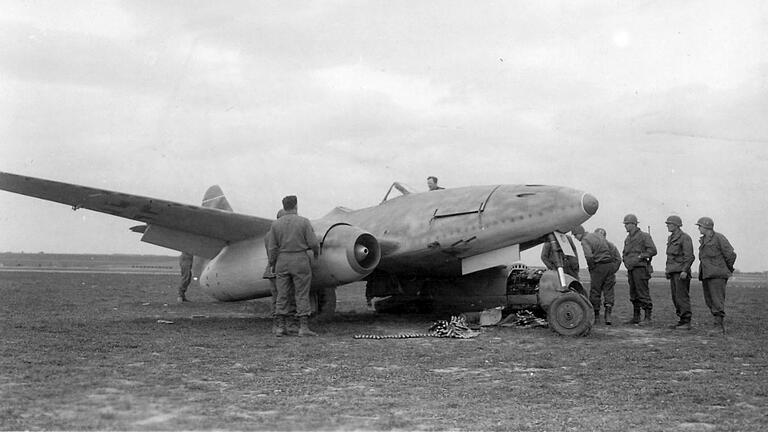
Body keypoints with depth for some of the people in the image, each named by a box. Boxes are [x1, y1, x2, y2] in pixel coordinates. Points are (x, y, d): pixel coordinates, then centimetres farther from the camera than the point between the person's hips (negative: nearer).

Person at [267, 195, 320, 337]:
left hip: (282, 261, 3)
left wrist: (272, 264, 12)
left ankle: (280, 327, 7)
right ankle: (303, 327, -2)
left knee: (282, 295, 8)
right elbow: (313, 243, -9)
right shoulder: (304, 222, -8)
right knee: (302, 295, 1)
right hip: (300, 261, -2)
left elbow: (273, 248, 0)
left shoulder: (275, 224, -1)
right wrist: (316, 251, 12)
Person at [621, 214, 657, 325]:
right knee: (633, 295, 10)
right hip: (631, 270, 8)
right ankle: (636, 317, 16)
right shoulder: (628, 238, 18)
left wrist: (640, 257, -17)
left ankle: (648, 318, -6)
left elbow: (652, 250, -12)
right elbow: (625, 251, 31)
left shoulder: (644, 236, -5)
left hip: (640, 268, -8)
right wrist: (623, 257, 11)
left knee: (643, 294, -9)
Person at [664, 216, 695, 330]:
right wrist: (667, 269, 18)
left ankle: (686, 323, -5)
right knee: (675, 297, 9)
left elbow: (689, 256, -14)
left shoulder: (685, 238, -9)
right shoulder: (671, 238, 16)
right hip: (673, 272, 9)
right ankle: (681, 321, 15)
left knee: (682, 297, -8)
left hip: (681, 272, -9)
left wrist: (685, 270, -20)